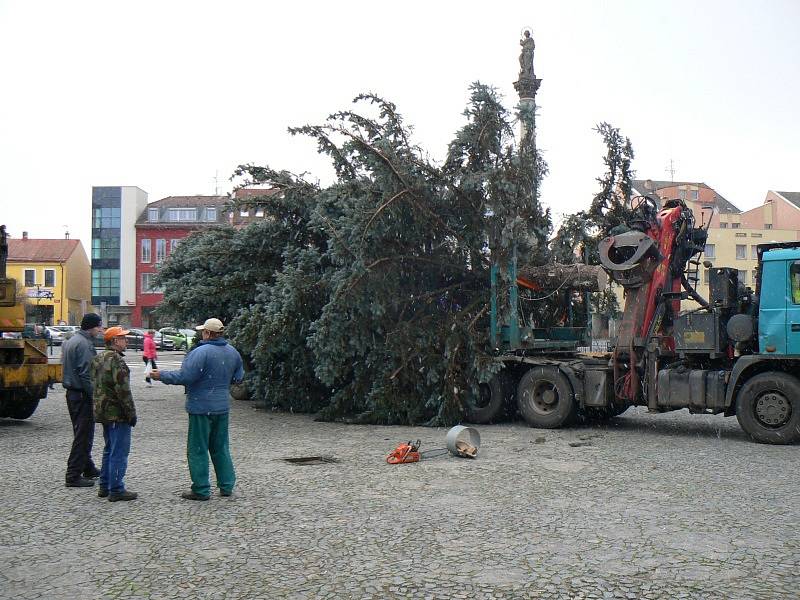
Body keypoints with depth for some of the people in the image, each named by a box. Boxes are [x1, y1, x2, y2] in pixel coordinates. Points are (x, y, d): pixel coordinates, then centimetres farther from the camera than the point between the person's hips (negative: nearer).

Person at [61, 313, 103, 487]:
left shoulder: (71, 341, 15)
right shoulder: (84, 344, -17)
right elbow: (86, 374, -22)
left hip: (72, 393, 10)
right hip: (82, 396, -10)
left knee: (83, 434, 19)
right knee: (83, 435, -4)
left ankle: (88, 468, 30)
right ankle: (74, 476, -1)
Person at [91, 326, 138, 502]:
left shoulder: (98, 358, 13)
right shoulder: (116, 360, -18)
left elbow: (94, 385, 20)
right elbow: (123, 389, -22)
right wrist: (131, 413, -16)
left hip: (102, 412, 10)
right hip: (117, 413, -10)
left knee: (109, 450, 19)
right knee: (119, 452, -3)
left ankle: (104, 486, 26)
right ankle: (116, 490, 0)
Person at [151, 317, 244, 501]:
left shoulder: (201, 353, -18)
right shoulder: (232, 352, 6)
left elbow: (184, 377, -21)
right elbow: (238, 377, 16)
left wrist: (162, 376, -8)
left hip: (202, 407, -7)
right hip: (222, 407, 7)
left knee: (197, 449, 2)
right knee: (220, 447, 16)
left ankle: (201, 490, 5)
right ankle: (226, 486, 19)